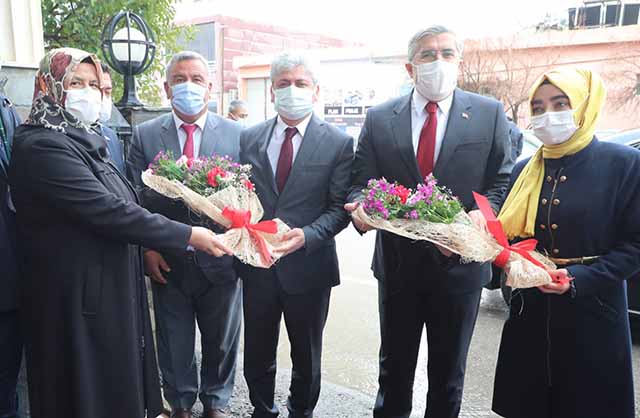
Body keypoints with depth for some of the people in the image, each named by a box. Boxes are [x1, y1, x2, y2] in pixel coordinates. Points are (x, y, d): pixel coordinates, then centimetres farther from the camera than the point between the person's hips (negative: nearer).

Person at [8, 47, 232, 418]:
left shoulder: (85, 139, 10)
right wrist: (188, 235, -24)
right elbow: (108, 211, -26)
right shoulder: (42, 146, -19)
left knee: (118, 381, 21)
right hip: (79, 298, -8)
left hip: (111, 286, 8)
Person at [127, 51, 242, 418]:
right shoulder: (145, 134, 0)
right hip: (168, 262, 1)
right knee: (175, 345, 17)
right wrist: (147, 247, -10)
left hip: (220, 259, 0)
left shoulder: (236, 134, -2)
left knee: (222, 342, 17)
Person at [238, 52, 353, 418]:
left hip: (308, 267, -2)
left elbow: (339, 208, -8)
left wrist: (307, 235, -24)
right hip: (256, 264, 3)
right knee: (257, 355, 18)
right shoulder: (249, 139, 5)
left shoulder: (339, 144, -5)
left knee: (307, 357, 17)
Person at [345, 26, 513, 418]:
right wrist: (361, 208, -21)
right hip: (397, 261, 1)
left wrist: (482, 215, -20)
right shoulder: (379, 118, 0)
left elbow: (502, 182, -1)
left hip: (459, 262, 0)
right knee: (394, 366, 19)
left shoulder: (490, 114, -2)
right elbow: (361, 182, 1)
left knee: (449, 372, 18)